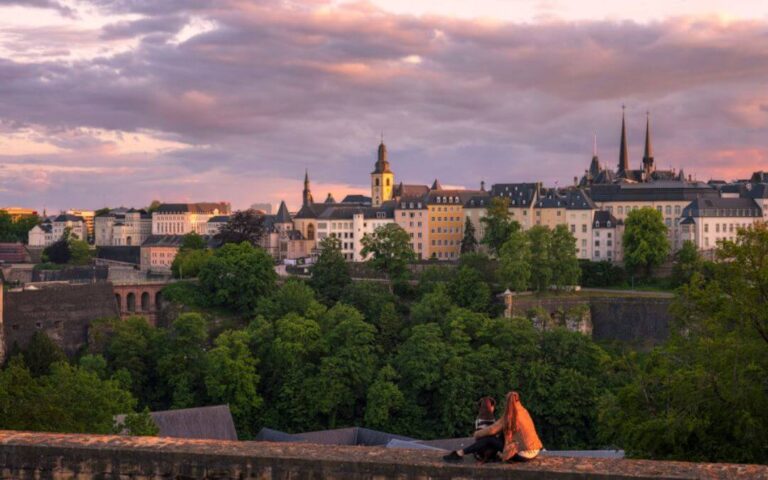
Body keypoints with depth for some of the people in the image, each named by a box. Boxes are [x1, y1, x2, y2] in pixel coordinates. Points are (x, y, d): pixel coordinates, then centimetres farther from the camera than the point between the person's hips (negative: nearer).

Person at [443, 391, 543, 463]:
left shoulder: (509, 416, -13)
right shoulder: (523, 411, 9)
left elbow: (492, 430, -11)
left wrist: (477, 434, 4)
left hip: (524, 455, -7)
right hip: (534, 451, 7)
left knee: (489, 439, -3)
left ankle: (459, 454, -2)